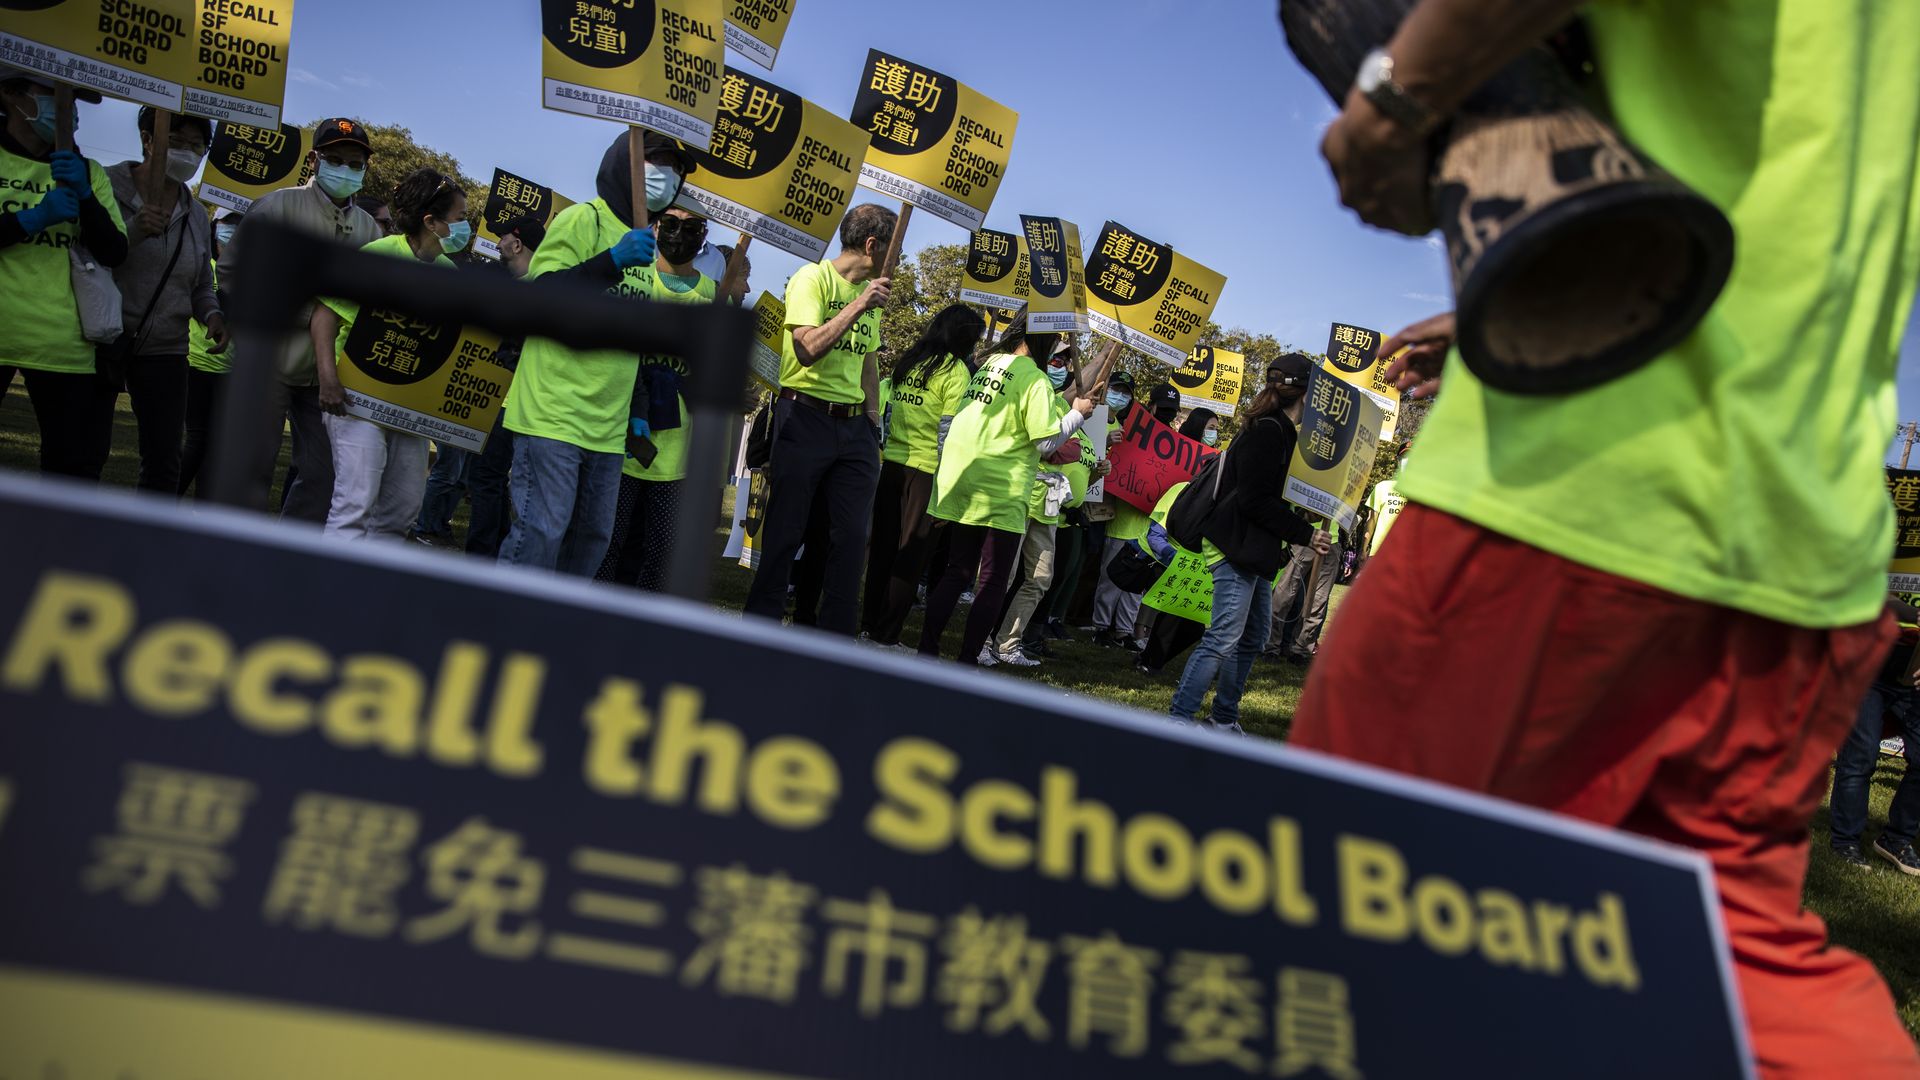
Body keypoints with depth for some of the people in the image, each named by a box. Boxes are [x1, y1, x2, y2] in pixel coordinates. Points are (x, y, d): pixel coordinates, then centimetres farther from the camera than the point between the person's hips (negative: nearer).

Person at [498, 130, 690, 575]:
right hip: (554, 416, -8)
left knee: (593, 536, 10)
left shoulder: (644, 244, 21)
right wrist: (613, 261, -23)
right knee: (541, 532, -11)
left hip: (608, 428, 8)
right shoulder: (584, 219, -4)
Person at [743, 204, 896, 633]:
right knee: (785, 532, 0)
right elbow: (809, 349, -20)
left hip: (854, 427, 7)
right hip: (806, 419, -6)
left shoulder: (870, 292, 16)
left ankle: (837, 640, 10)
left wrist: (874, 421, 14)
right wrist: (859, 305, -19)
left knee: (851, 537, 3)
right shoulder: (813, 277, -7)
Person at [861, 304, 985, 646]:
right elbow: (949, 431, -13)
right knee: (911, 552, 0)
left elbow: (890, 412, 14)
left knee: (883, 545, 13)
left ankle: (870, 621, 20)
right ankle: (886, 634, 2)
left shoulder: (909, 360, 11)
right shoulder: (955, 370, -8)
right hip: (926, 469, -6)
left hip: (892, 462, 6)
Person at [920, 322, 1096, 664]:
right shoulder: (1035, 379, -13)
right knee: (993, 582, 3)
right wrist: (1077, 413, 0)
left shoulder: (989, 364, 10)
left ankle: (927, 650, 14)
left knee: (958, 571, 15)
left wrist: (1063, 402, 19)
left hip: (962, 485, 7)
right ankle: (968, 661, 4)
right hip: (1000, 494, -7)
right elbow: (1046, 442, -14)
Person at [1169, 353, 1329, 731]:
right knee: (1225, 637, -11)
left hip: (1256, 551, 11)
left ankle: (1224, 719, 23)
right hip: (1239, 548, -11)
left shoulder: (1279, 432, 17)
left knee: (1252, 638, 14)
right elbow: (1254, 500, -21)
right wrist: (1305, 534, -16)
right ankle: (1179, 717, -6)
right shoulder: (1267, 431, -14)